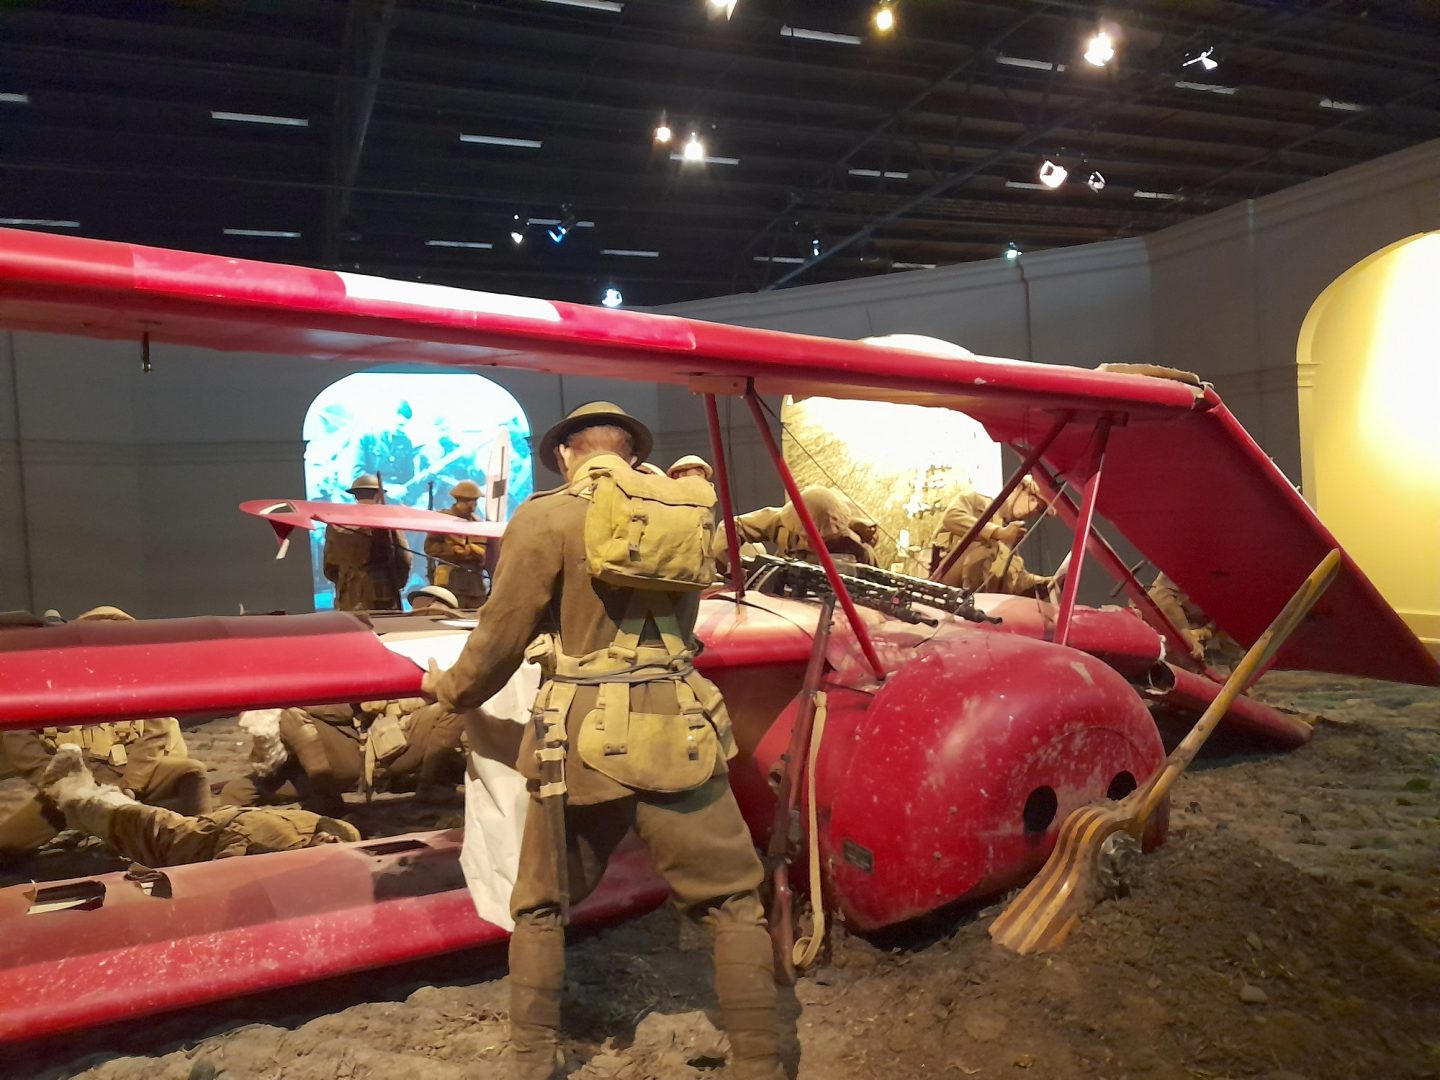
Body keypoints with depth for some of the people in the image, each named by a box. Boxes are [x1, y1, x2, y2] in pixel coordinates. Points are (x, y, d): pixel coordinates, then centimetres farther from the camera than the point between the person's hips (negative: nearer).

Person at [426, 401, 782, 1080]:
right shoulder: (686, 507, 7)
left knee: (539, 909, 20)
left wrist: (450, 690, 18)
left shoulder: (546, 517, -3)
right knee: (736, 904, 14)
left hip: (585, 742, -1)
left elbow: (502, 637, -1)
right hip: (678, 733, 2)